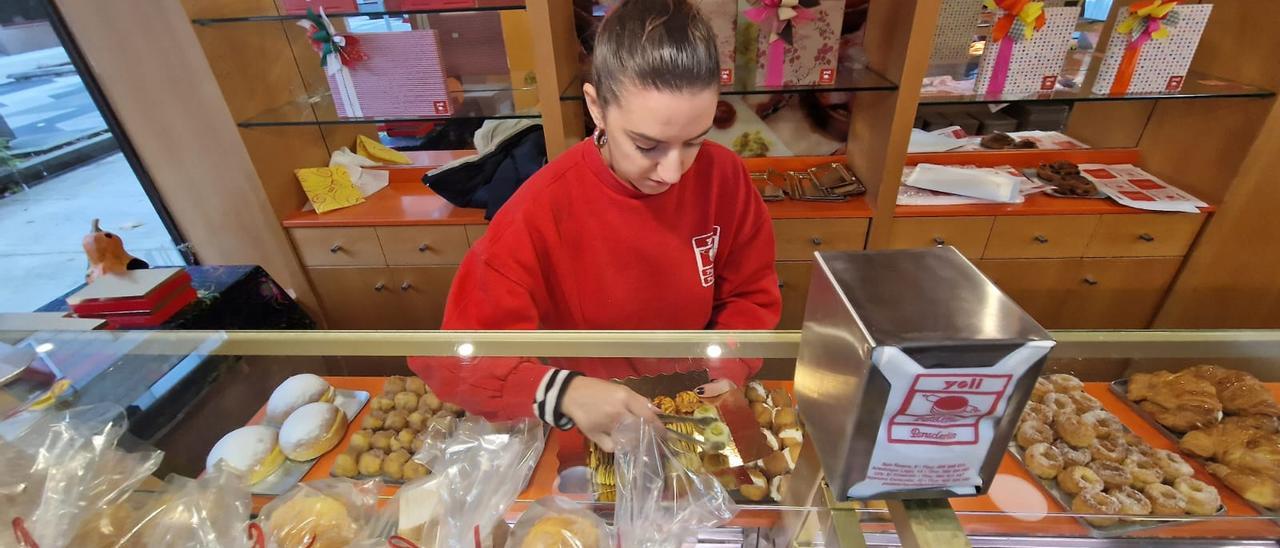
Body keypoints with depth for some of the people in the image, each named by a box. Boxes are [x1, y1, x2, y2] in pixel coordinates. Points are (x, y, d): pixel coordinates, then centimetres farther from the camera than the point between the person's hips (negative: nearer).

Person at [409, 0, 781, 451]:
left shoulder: (724, 176, -14)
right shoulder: (544, 209, -23)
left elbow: (752, 295, -1)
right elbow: (457, 355, -20)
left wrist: (728, 371, -17)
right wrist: (563, 393, -35)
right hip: (594, 424, 0)